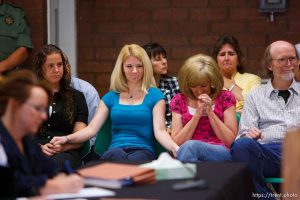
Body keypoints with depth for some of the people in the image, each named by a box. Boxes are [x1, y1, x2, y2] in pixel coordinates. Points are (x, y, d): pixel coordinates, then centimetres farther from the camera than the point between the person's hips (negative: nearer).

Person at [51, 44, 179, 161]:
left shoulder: (154, 95, 10)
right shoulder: (111, 97, 18)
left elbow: (159, 131, -2)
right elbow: (92, 128, 10)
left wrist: (175, 148, -24)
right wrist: (67, 139, -9)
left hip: (142, 151, -2)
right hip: (115, 152, 2)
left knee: (133, 162, -40)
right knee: (116, 155, -37)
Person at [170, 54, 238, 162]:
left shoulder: (225, 98, 9)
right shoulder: (179, 100, 12)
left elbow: (231, 140, 4)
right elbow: (176, 143, 4)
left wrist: (210, 112, -5)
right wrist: (197, 115, -5)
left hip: (220, 153, -1)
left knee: (190, 146, -34)